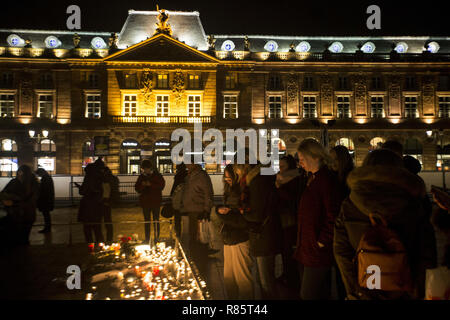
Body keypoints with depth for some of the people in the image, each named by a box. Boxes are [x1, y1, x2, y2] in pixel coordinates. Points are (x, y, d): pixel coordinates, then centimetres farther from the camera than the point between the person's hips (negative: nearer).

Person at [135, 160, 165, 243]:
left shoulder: (157, 175, -1)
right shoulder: (141, 176, 9)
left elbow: (162, 185, -8)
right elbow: (137, 188, 9)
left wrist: (151, 184, -18)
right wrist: (142, 185, -12)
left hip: (156, 201, -3)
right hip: (145, 202, 3)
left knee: (156, 221, 0)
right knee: (147, 221, 10)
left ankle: (157, 238, 7)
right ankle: (147, 239, 17)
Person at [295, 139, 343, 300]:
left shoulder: (327, 180, -17)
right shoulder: (312, 179, 13)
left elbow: (333, 216, -21)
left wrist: (321, 242, -17)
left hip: (318, 251, -9)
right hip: (306, 249, 10)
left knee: (308, 294, -2)